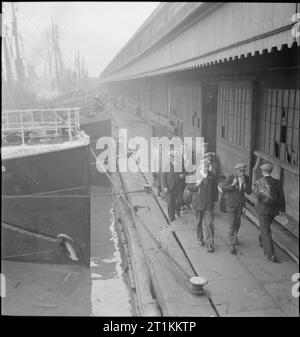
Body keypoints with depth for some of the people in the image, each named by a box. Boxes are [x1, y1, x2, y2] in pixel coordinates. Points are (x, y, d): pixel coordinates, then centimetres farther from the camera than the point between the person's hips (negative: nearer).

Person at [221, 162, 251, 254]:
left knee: (237, 223, 21)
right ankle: (232, 245, 2)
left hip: (240, 204, 5)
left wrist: (244, 183, -25)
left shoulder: (246, 178, -7)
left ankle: (234, 235, 50)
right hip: (230, 204, -5)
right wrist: (232, 184, -30)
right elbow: (223, 188, -14)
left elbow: (249, 192, -9)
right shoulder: (231, 177, -18)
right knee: (232, 225, -8)